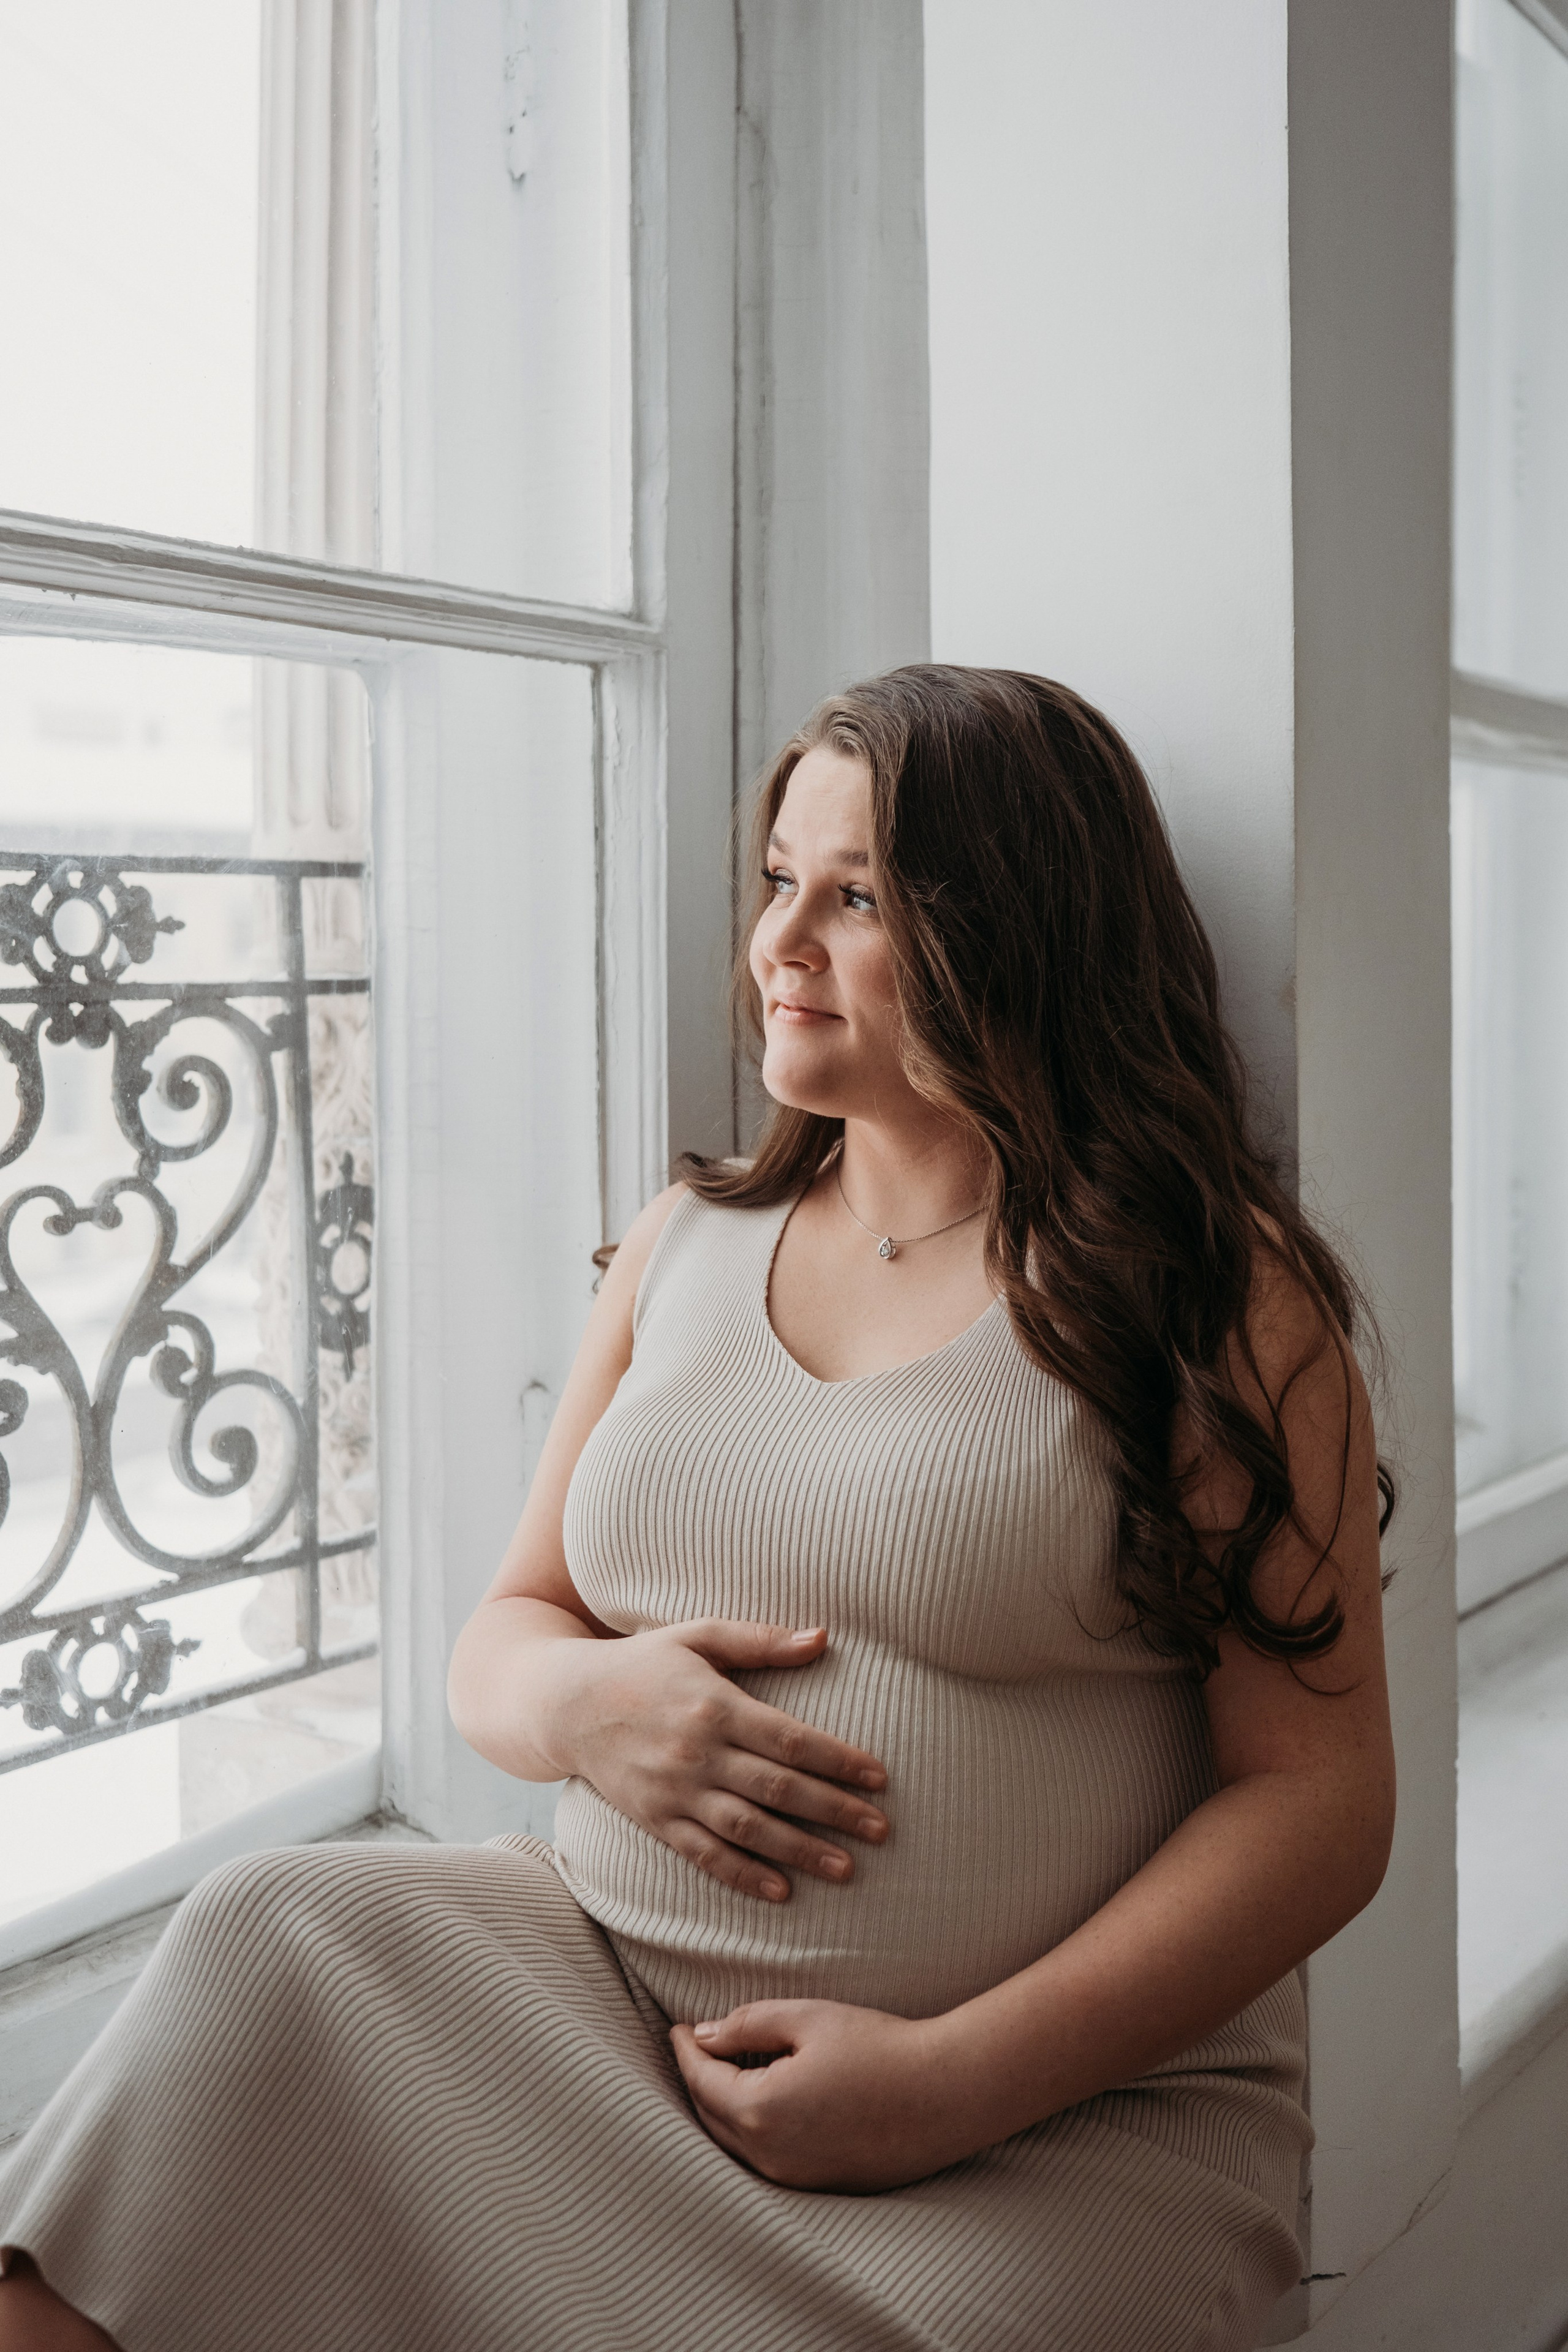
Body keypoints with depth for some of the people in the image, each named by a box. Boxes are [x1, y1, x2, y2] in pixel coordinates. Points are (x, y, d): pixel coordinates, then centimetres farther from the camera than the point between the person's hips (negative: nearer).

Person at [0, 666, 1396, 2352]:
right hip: (606, 1991, 4)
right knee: (278, 1943, -21)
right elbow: (498, 1641, 17)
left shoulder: (1210, 1292, -4)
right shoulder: (687, 1243, 12)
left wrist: (958, 2081, -16)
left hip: (1068, 2125, -3)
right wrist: (582, 1702, -9)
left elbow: (1322, 1792, -8)